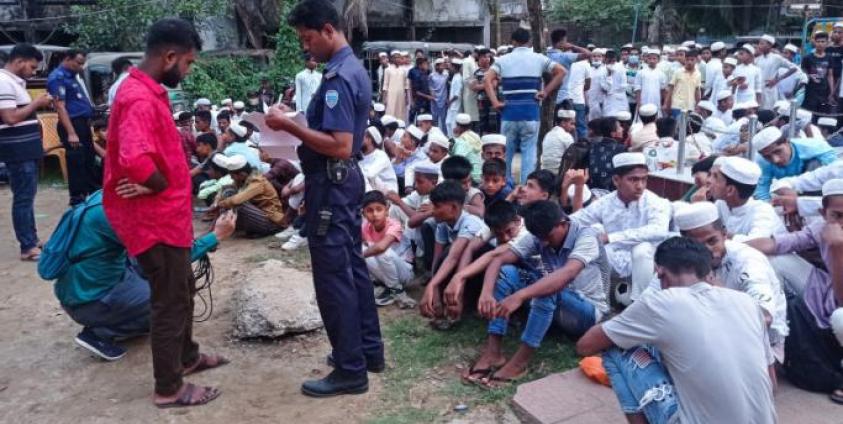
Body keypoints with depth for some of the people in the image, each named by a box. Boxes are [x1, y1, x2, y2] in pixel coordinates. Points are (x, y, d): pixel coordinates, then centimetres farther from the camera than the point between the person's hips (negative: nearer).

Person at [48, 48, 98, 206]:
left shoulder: (71, 76, 16)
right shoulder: (58, 77, -13)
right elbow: (60, 107, -20)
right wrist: (71, 133, -26)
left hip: (83, 123, 10)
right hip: (72, 124, -10)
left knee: (90, 160, 17)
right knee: (76, 163, -3)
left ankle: (95, 193, 28)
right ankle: (77, 199, 5)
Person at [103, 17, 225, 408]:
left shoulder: (147, 92, 11)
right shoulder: (140, 99, -23)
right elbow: (136, 161, -37)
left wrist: (165, 187, 5)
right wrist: (162, 187, -19)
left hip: (164, 215, 10)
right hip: (154, 219, -10)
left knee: (181, 289, 23)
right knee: (170, 300, 2)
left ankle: (187, 355, 42)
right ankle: (169, 388, 17)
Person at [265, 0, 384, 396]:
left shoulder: (337, 77, -20)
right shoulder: (354, 68, 12)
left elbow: (339, 146, -28)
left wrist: (289, 125, -21)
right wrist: (296, 128, 11)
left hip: (331, 185, -10)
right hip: (345, 179, 11)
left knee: (333, 277, -2)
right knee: (353, 266, 17)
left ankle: (351, 370, 9)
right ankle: (369, 348, 29)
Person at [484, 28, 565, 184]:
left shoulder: (503, 60, 6)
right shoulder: (539, 59, 6)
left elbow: (487, 79, -6)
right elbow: (561, 71, 0)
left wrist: (495, 102, -6)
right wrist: (545, 91, 1)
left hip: (509, 111, 1)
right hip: (531, 111, -1)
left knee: (506, 151, 11)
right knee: (529, 151, 2)